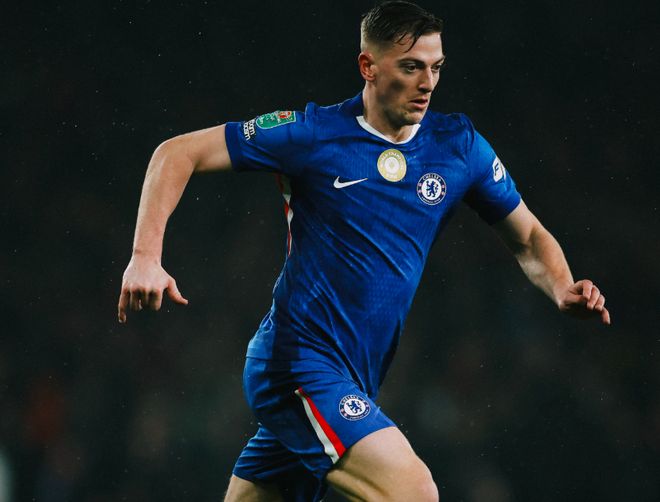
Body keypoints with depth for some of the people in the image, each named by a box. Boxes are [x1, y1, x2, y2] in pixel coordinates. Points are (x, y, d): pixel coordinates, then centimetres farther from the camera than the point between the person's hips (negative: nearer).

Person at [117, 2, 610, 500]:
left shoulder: (459, 145, 5)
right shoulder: (313, 133, -8)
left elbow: (529, 238, 15)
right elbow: (179, 153, -4)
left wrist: (563, 291, -7)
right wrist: (146, 256, -17)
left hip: (352, 383, 6)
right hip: (297, 361, -6)